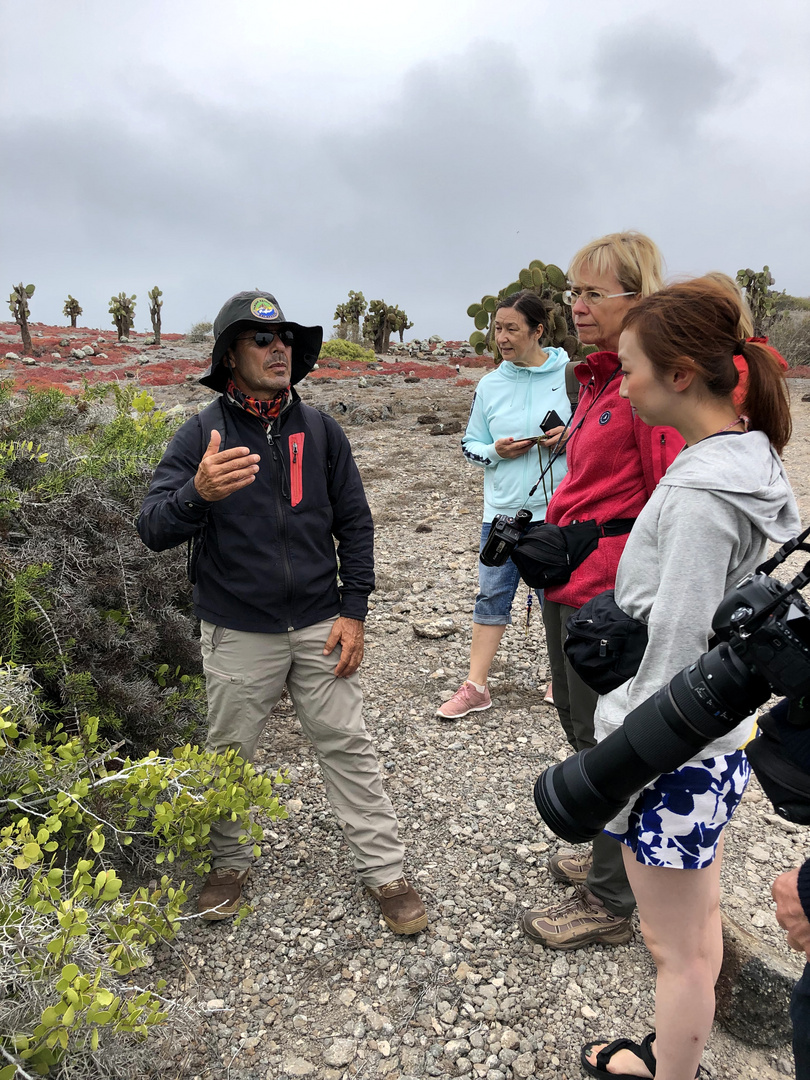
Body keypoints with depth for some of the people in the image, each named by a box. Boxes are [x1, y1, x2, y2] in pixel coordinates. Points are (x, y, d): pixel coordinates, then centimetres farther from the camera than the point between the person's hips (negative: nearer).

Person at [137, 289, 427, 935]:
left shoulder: (320, 430, 2)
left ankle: (384, 870, 21)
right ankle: (230, 862, 37)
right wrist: (198, 494, -36)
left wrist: (353, 611, -1)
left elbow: (355, 524, 6)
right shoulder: (202, 435, -5)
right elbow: (153, 530, -14)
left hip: (319, 626, 2)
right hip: (238, 634, -1)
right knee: (230, 754, 13)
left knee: (348, 746, 7)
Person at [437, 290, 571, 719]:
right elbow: (470, 445, 11)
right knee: (491, 595, 6)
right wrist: (497, 451, -10)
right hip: (502, 510, 2)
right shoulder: (490, 385, 5)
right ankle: (475, 687, 15)